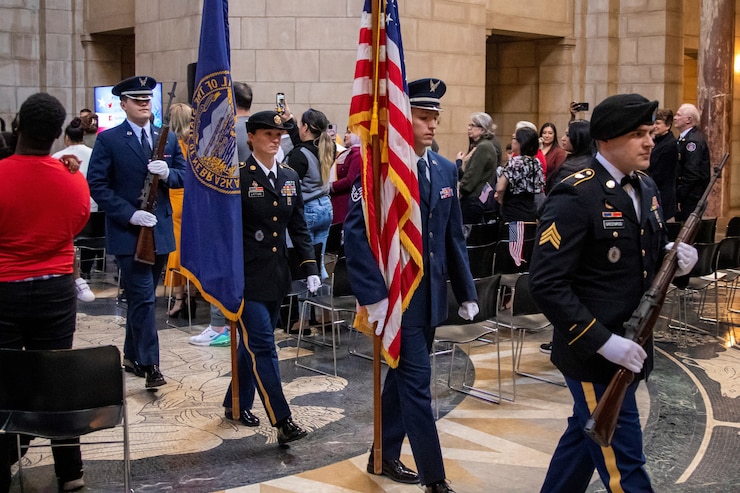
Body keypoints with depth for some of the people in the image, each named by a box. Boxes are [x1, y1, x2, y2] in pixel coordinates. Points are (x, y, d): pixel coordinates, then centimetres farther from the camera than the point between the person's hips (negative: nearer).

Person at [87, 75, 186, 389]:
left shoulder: (168, 139, 11)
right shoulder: (109, 140, -4)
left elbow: (184, 175, 8)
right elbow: (97, 185, -9)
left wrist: (168, 173, -15)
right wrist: (130, 214, -18)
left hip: (160, 231, 5)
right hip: (128, 233, -5)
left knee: (141, 298, 16)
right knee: (143, 299, -9)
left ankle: (132, 355, 31)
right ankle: (150, 365, -4)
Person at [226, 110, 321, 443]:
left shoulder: (289, 178, 10)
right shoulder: (237, 178, -8)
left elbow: (298, 227, 13)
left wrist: (310, 267, 6)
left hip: (276, 276, 6)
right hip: (246, 275, -6)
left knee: (253, 343, 16)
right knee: (262, 346, -8)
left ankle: (237, 403, 32)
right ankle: (282, 422, -6)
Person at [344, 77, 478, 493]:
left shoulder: (446, 169, 8)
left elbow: (454, 236, 12)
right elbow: (357, 233, -16)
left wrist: (467, 291, 10)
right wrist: (372, 295, -21)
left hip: (431, 292, 7)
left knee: (404, 375, 18)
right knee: (417, 380, -5)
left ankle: (386, 456, 33)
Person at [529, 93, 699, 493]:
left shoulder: (646, 188, 8)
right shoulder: (575, 197, -19)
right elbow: (546, 284, -23)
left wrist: (672, 259, -4)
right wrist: (603, 341, -26)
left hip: (631, 348, 8)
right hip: (592, 353, -8)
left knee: (585, 437, 23)